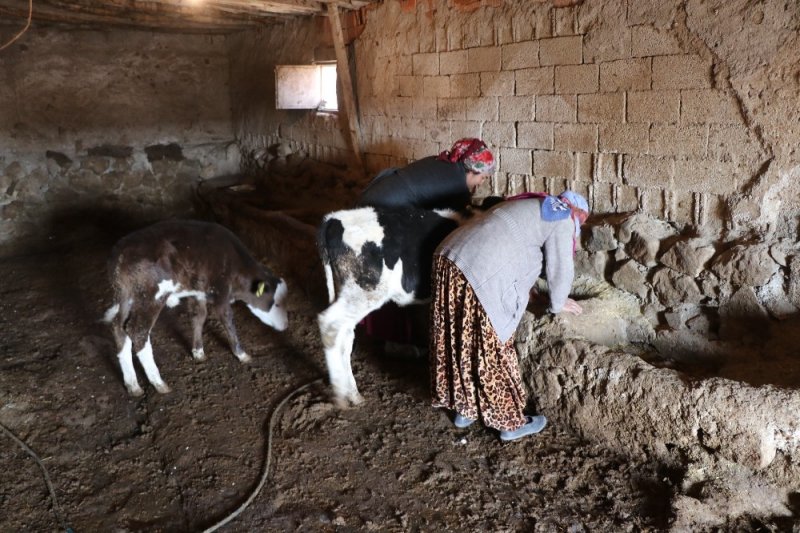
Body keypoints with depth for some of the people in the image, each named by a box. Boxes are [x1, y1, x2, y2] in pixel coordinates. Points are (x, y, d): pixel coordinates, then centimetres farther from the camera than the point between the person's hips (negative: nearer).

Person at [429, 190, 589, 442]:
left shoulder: (533, 206, 31)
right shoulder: (563, 218, 5)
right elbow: (561, 268, 4)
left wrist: (522, 290, 49)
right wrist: (558, 304, 22)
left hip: (448, 258, 9)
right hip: (480, 276, -9)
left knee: (459, 342, 19)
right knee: (492, 351, 4)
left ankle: (464, 408, 34)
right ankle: (510, 422, 19)